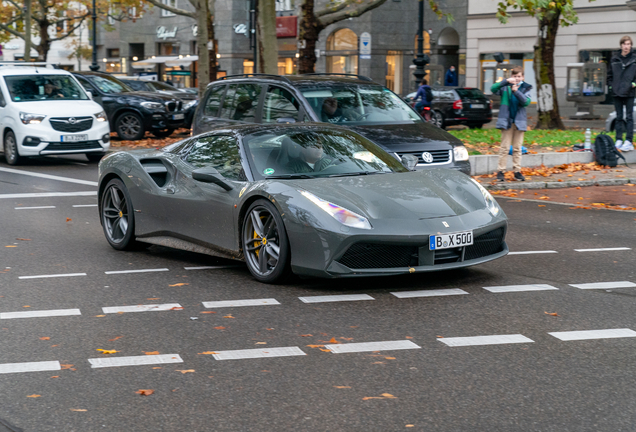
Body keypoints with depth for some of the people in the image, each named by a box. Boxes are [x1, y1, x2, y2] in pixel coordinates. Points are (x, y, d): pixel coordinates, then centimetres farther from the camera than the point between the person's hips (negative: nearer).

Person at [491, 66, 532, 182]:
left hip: (519, 121, 2)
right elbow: (493, 89, -16)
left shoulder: (525, 88, 6)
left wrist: (516, 91, -22)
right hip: (506, 120, -2)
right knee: (504, 147, -2)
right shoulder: (505, 87, 0)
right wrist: (506, 81, -27)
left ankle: (517, 171, 11)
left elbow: (526, 102, -9)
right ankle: (500, 171, 1)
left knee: (517, 148, 7)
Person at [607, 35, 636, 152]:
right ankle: (619, 141, 12)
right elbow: (609, 74, 15)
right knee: (619, 117, 8)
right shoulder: (614, 59, 6)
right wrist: (611, 85, 5)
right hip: (617, 93, 3)